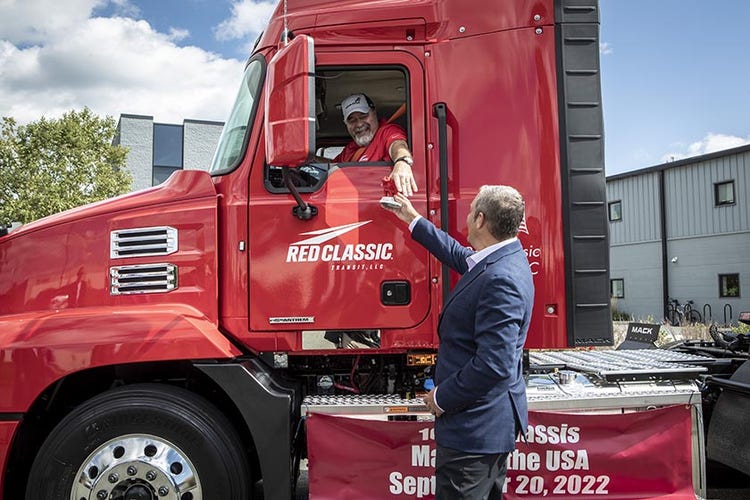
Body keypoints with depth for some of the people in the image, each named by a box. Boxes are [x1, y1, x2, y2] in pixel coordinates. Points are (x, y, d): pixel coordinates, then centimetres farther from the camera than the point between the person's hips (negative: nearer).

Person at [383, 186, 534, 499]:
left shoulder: (501, 279, -27)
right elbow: (458, 254, 24)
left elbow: (493, 364, -30)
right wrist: (413, 220, 32)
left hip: (475, 426, -10)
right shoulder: (501, 259, 4)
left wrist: (442, 398, -17)